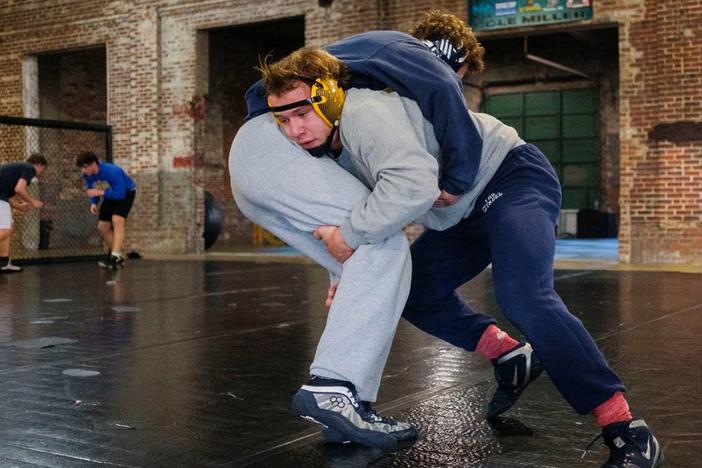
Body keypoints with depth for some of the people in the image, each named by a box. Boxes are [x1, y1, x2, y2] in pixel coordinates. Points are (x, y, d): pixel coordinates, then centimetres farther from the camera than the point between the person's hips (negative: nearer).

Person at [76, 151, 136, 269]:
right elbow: (91, 189, 3)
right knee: (102, 227, 4)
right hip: (111, 194, 7)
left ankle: (116, 257, -36)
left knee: (117, 220, -30)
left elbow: (120, 194, -36)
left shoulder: (112, 171, -35)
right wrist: (94, 203, -17)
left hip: (126, 192, -7)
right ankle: (116, 254, 22)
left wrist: (100, 192, -39)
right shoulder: (88, 175, -15)